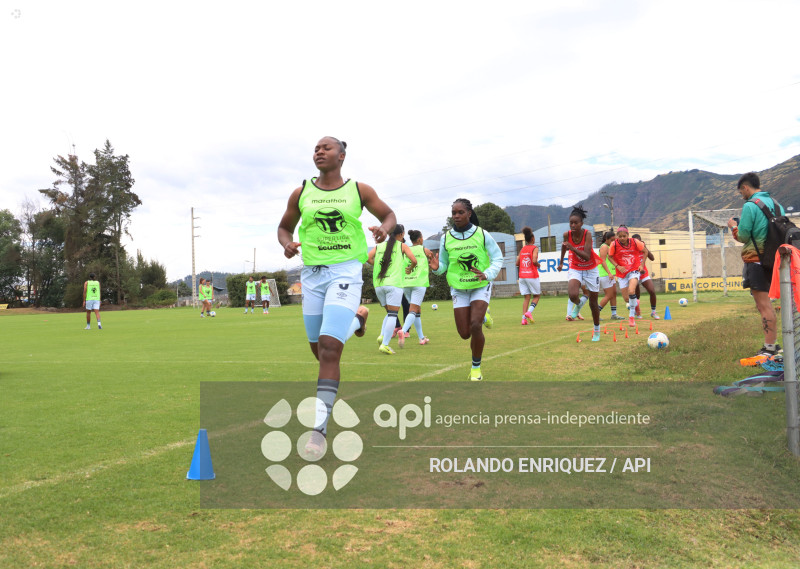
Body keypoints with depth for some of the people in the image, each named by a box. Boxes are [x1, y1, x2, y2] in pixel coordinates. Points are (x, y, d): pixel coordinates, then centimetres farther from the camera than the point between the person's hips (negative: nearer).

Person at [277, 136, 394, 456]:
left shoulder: (359, 190, 2)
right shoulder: (301, 193, 7)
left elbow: (389, 215, 13)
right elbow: (284, 227, 19)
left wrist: (384, 229, -10)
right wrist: (287, 244, -4)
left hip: (345, 272, -4)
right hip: (312, 274, 4)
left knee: (329, 348, -17)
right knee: (319, 349, 13)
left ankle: (319, 429, -12)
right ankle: (356, 318, 46)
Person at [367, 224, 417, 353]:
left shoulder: (379, 246, 15)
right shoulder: (402, 246, 6)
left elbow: (368, 258, 0)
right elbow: (414, 261, -6)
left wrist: (378, 266, 15)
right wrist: (409, 269, 14)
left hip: (378, 284, 5)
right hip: (394, 283, -4)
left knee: (390, 312, 19)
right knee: (393, 314, -3)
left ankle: (382, 335, -2)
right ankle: (384, 344, -13)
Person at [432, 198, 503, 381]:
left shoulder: (482, 234, -8)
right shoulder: (446, 238, -2)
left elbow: (497, 258, -2)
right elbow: (443, 265, 6)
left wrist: (487, 274, -21)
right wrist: (436, 268, -18)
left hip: (481, 286, -2)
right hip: (459, 289, 3)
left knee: (475, 326, -20)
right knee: (464, 334, -1)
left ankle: (476, 367, 2)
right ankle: (482, 317, 36)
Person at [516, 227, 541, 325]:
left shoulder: (522, 249, 10)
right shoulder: (534, 248, -6)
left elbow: (517, 263, 8)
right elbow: (534, 261, -19)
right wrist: (538, 265, 1)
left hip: (522, 276, 5)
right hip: (532, 275, -5)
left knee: (526, 297, 6)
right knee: (537, 296, 9)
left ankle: (524, 318, -5)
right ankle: (529, 312, -13)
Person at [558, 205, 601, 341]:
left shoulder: (587, 234, -23)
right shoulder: (567, 235, -14)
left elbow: (587, 257, -32)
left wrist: (573, 248, -46)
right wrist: (561, 262, 22)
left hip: (591, 270, -1)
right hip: (575, 269, 1)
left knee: (593, 303, 8)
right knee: (573, 295, -28)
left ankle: (597, 329, 31)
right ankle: (579, 304, 9)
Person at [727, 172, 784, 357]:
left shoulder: (750, 206, -11)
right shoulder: (775, 204, 13)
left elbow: (743, 236, -12)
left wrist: (733, 226, 8)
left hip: (755, 260, -8)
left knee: (763, 305, -7)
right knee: (765, 303, 17)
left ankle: (770, 349, -6)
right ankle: (772, 344, 22)